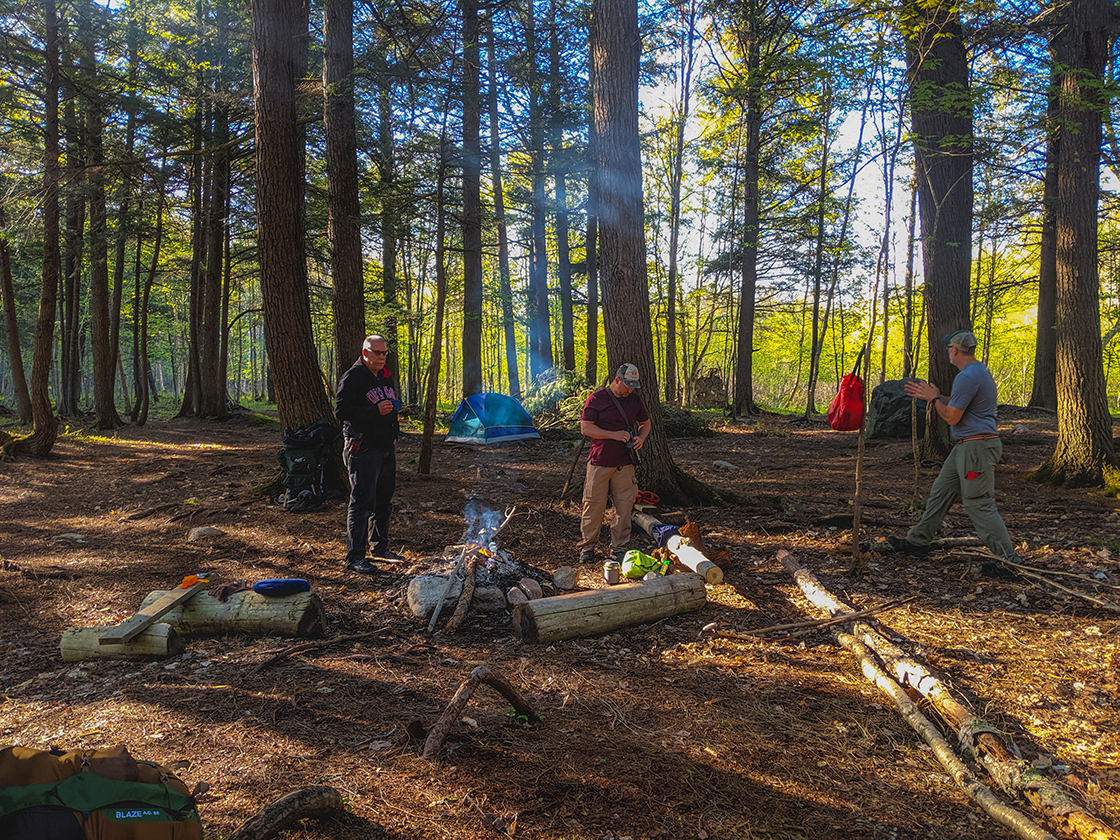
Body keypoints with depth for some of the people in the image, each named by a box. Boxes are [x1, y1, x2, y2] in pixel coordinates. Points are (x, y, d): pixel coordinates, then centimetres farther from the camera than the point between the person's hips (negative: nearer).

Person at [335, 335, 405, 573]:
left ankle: (380, 547, 29)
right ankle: (355, 556, -3)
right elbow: (341, 410, -17)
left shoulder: (387, 377, 16)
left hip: (386, 448, 8)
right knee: (362, 502, -8)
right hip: (363, 449, -8)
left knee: (384, 500, 16)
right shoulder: (352, 378, -10)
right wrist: (375, 411, -23)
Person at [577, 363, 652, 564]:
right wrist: (614, 435, -17)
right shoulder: (597, 399, -6)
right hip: (599, 463, -4)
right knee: (594, 505, 0)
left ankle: (618, 548, 16)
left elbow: (645, 423, 22)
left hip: (624, 464, 4)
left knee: (624, 506, 4)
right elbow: (585, 427, -10)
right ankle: (587, 547, 15)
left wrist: (641, 437, 0)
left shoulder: (634, 399, 9)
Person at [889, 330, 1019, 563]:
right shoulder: (980, 371, 16)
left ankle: (1008, 559, -2)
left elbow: (951, 417, -17)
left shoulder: (968, 377, -19)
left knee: (979, 505, -7)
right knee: (941, 491, 15)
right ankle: (918, 541, 23)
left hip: (976, 448, -11)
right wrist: (932, 395, 24)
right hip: (966, 447, 11)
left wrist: (934, 398, 0)